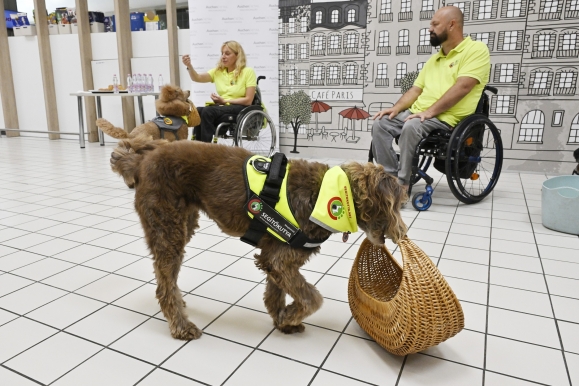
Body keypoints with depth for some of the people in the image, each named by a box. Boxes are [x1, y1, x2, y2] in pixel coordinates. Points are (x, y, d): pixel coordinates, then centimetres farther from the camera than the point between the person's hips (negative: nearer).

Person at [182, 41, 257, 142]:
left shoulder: (248, 72, 0)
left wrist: (224, 101, -12)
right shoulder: (218, 71, 14)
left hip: (240, 108, -5)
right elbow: (197, 78, 1)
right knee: (198, 111, -26)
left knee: (207, 111, -30)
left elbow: (248, 100, -6)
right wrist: (189, 66, -19)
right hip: (222, 107, 5)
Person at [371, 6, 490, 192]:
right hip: (417, 114, 8)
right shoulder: (434, 59, 23)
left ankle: (402, 185, -24)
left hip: (446, 118, -8)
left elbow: (462, 87, -16)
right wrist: (396, 107, -1)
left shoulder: (476, 49, -2)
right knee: (380, 123, -12)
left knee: (411, 126, -35)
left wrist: (430, 111, -23)